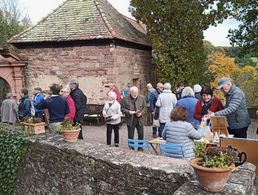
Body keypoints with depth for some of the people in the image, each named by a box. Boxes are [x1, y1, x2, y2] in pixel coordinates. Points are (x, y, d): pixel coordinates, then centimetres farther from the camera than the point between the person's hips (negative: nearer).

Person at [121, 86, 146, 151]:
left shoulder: (142, 98, 3)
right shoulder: (125, 99, -4)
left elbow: (144, 108, 6)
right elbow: (122, 109, -1)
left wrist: (141, 113, -12)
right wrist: (128, 112, -17)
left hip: (139, 119, 2)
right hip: (130, 120, -2)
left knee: (141, 134, 7)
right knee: (130, 136, 7)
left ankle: (140, 148, 25)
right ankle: (131, 149, 21)